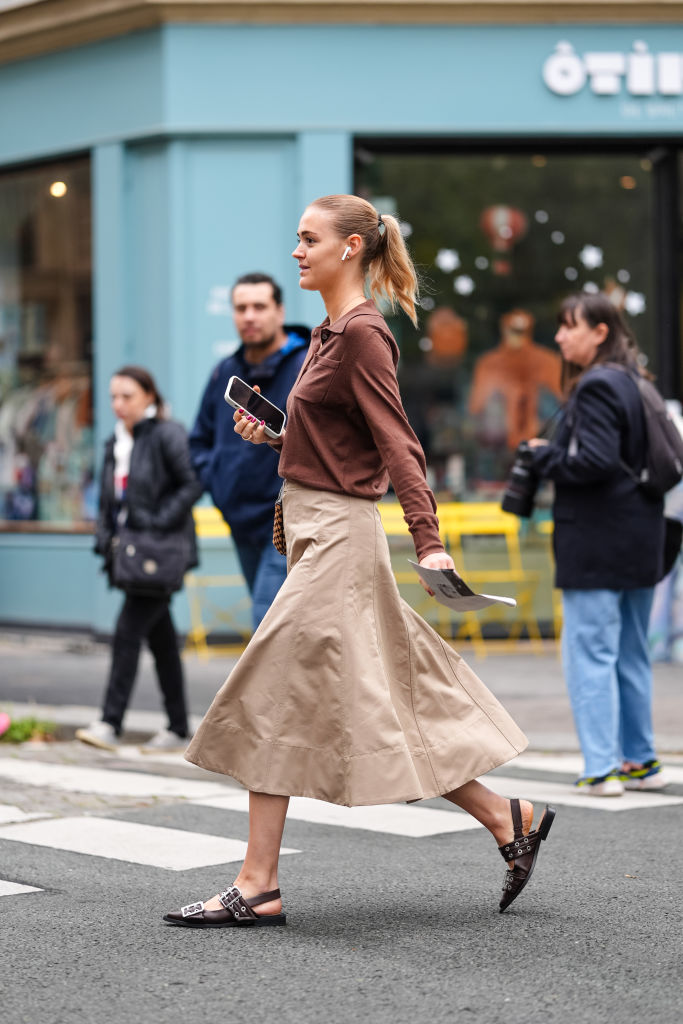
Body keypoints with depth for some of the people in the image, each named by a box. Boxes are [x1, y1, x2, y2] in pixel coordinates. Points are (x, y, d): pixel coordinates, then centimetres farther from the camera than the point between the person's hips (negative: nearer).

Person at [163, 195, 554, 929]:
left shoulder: (362, 334, -14)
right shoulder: (332, 332, 15)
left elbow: (397, 443, -21)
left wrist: (429, 541, -29)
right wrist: (276, 434, 10)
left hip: (337, 538, -10)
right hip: (321, 534, 10)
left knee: (274, 704, -6)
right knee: (382, 705, 11)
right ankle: (508, 819, 18)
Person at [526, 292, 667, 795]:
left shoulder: (596, 387, -14)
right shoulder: (635, 383, 13)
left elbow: (594, 462, -23)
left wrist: (543, 455, -7)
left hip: (595, 544, -9)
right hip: (640, 543, 9)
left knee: (589, 654, -6)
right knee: (631, 655, 15)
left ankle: (601, 768, -7)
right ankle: (640, 760, 20)